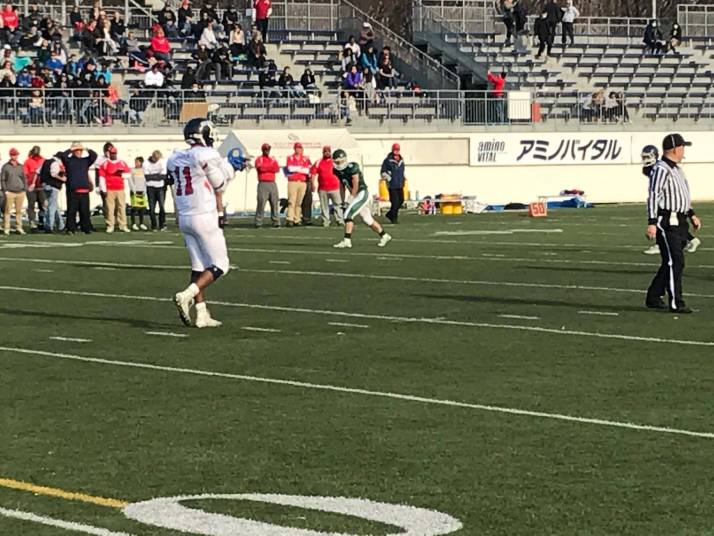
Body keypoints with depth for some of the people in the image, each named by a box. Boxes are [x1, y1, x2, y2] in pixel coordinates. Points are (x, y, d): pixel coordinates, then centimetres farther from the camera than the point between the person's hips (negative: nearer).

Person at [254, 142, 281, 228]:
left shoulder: (273, 160, 17)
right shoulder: (259, 159, 6)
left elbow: (277, 169, -1)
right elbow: (260, 167, -15)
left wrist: (266, 168, -7)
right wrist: (271, 167, -5)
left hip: (272, 183, 4)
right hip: (263, 183, -4)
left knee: (275, 203, 1)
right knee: (261, 203, -9)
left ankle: (276, 222, 3)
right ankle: (258, 223, -7)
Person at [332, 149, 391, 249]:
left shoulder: (352, 168, -20)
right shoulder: (339, 171, 5)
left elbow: (355, 186, -19)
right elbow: (343, 186, 15)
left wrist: (350, 199, -15)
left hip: (362, 194, -9)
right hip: (356, 196, 9)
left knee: (348, 214, -17)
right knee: (367, 219, 17)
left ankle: (347, 240, -17)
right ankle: (384, 236, 33)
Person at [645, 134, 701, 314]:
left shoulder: (677, 169, 18)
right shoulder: (661, 169, -15)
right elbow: (653, 196, -20)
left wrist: (691, 214, 25)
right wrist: (652, 223, -25)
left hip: (679, 223, 10)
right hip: (666, 223, -10)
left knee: (671, 263, 12)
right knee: (675, 262, -10)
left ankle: (653, 298, 20)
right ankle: (676, 303, -8)